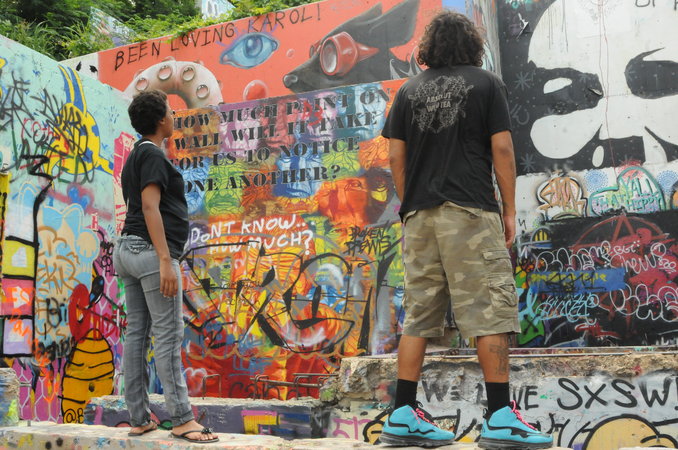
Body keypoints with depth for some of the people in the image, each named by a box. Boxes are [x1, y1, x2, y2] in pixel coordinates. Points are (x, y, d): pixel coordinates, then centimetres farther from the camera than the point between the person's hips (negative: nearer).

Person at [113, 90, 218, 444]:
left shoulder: (135, 155, 21)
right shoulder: (153, 154, -9)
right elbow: (150, 207, -18)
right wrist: (166, 260, -24)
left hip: (128, 250, 10)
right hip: (151, 251, -10)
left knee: (137, 332, 7)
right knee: (168, 334, -8)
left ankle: (138, 419, 11)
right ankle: (182, 420, -5)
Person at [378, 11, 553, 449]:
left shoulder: (409, 91, 13)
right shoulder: (487, 83, 5)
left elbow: (397, 156, 9)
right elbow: (501, 149, -3)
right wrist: (510, 208, 2)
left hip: (420, 214, 4)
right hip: (470, 211, -4)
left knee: (419, 313, 7)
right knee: (491, 307, -2)